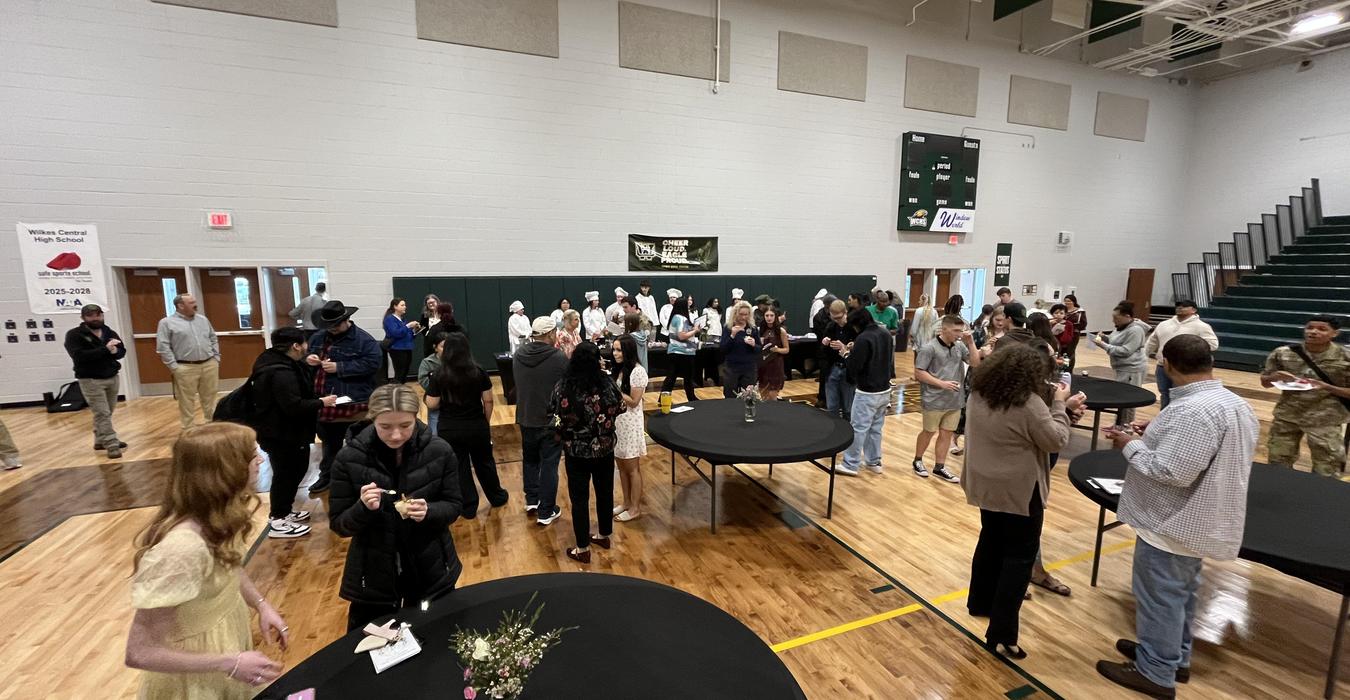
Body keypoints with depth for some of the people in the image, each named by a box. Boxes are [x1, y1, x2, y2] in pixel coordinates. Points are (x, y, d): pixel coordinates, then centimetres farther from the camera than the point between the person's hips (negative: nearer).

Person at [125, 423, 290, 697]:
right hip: (200, 680, -7)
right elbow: (140, 653, -26)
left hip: (230, 640, 7)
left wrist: (262, 605, -4)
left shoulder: (221, 517, -11)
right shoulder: (181, 548, -34)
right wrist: (230, 664, -23)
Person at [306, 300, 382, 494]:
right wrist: (307, 359, -3)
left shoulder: (363, 340, -11)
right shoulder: (318, 337, 11)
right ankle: (327, 476, 39)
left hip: (352, 403, -7)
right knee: (329, 442, 23)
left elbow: (371, 364, -22)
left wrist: (339, 368, -23)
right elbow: (303, 354, 22)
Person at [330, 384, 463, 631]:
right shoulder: (349, 458, -14)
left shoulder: (438, 451, -13)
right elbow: (338, 524, -6)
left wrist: (428, 512, -24)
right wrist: (363, 508, -26)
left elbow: (453, 507, -4)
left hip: (431, 570, 1)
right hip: (373, 575, -1)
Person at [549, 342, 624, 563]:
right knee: (605, 492, 21)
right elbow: (620, 408, 1)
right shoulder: (607, 383, -12)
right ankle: (604, 536, 39)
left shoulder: (563, 387, -18)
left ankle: (582, 549, 22)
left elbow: (553, 416, -9)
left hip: (576, 452, -2)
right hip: (604, 450, 3)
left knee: (579, 498, 11)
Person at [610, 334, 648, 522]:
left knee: (632, 468, 5)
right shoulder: (618, 369, 7)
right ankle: (627, 502, 32)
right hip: (615, 421, 8)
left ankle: (636, 508, 18)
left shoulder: (638, 371, -17)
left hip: (629, 423, -8)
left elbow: (633, 402, -17)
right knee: (621, 466, 17)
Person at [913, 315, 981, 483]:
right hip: (934, 400, -5)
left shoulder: (960, 346, 2)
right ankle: (917, 461, 29)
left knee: (946, 433, 12)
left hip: (955, 401, 5)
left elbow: (976, 363, 4)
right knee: (928, 432, 9)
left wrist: (970, 343, -6)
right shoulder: (929, 347, -14)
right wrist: (942, 383, -19)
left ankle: (939, 467, 23)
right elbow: (918, 373, -14)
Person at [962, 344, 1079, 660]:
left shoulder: (979, 394, -1)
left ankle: (980, 602, 39)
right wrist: (1059, 405, -3)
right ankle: (1001, 634, 6)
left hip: (986, 484, 7)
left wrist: (1057, 405, 10)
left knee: (991, 542, 24)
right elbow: (1056, 441, -13)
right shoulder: (1030, 403, -24)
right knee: (1020, 556, 4)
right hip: (1019, 491, -7)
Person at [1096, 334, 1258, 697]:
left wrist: (1131, 445, -17)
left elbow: (1173, 473, -30)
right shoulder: (1236, 403, 5)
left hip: (1172, 525, -9)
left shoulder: (1193, 411, -28)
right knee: (1180, 592, 23)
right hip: (1199, 522, 10)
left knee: (1159, 597, 6)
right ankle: (1175, 657, 39)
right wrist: (1159, 432, 8)